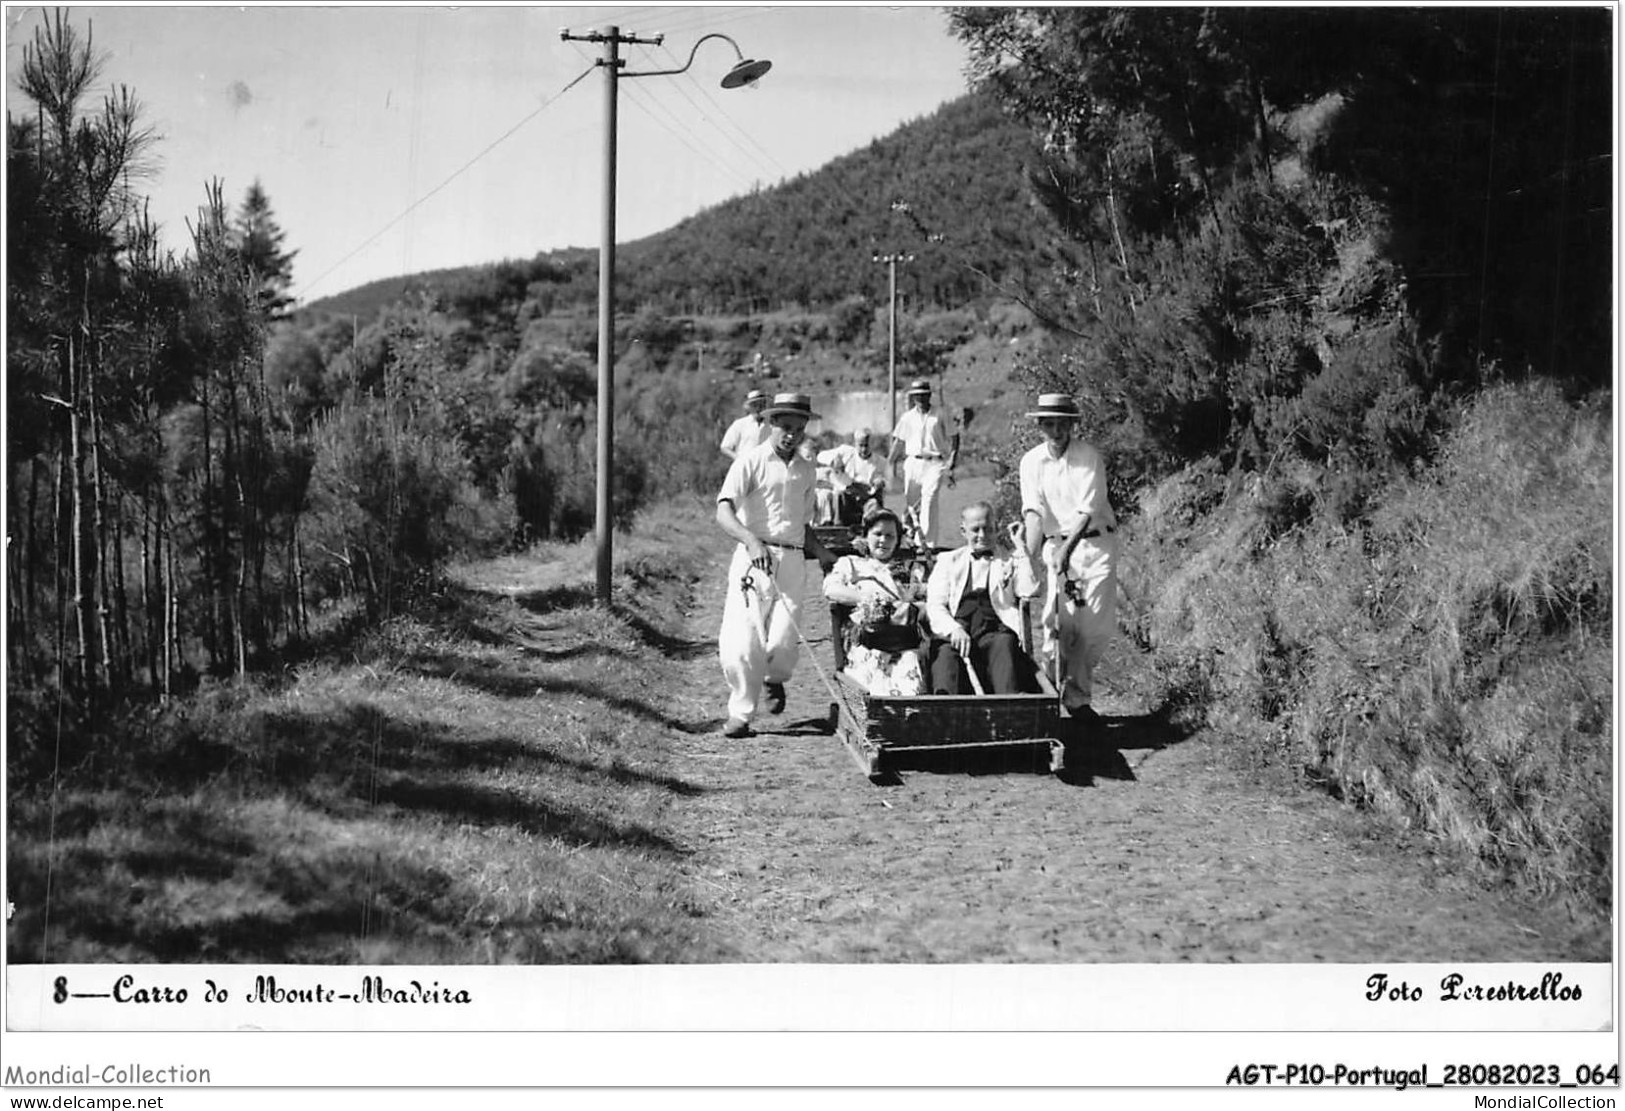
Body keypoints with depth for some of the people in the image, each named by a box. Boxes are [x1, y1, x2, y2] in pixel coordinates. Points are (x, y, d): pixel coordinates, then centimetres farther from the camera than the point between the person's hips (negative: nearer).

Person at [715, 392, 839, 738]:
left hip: (792, 560, 4)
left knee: (784, 641, -9)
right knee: (743, 641, -11)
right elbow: (723, 512, -16)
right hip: (753, 557, -4)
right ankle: (740, 713, 4)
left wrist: (822, 553, 11)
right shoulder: (750, 462, -2)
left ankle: (773, 680, 25)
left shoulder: (805, 469, 17)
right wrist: (752, 541, -32)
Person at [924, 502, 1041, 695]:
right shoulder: (948, 560, 26)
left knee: (1004, 644, -35)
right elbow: (934, 605, 12)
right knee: (946, 651, -34)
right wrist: (953, 629, -10)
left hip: (995, 630, 0)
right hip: (956, 629, 0)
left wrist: (1020, 547, 7)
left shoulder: (1009, 561, 25)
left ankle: (1011, 699, -60)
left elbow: (1030, 590, 5)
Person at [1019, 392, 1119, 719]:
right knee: (1060, 621, -11)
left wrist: (1066, 550, -26)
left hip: (1096, 541, -1)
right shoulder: (1031, 461, 1)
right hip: (1056, 543, 1)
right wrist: (1030, 555, -21)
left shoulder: (1089, 457, -8)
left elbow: (1086, 511, -15)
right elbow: (1033, 512, -6)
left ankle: (1075, 689, 9)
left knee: (1099, 622, -6)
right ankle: (1075, 696, -5)